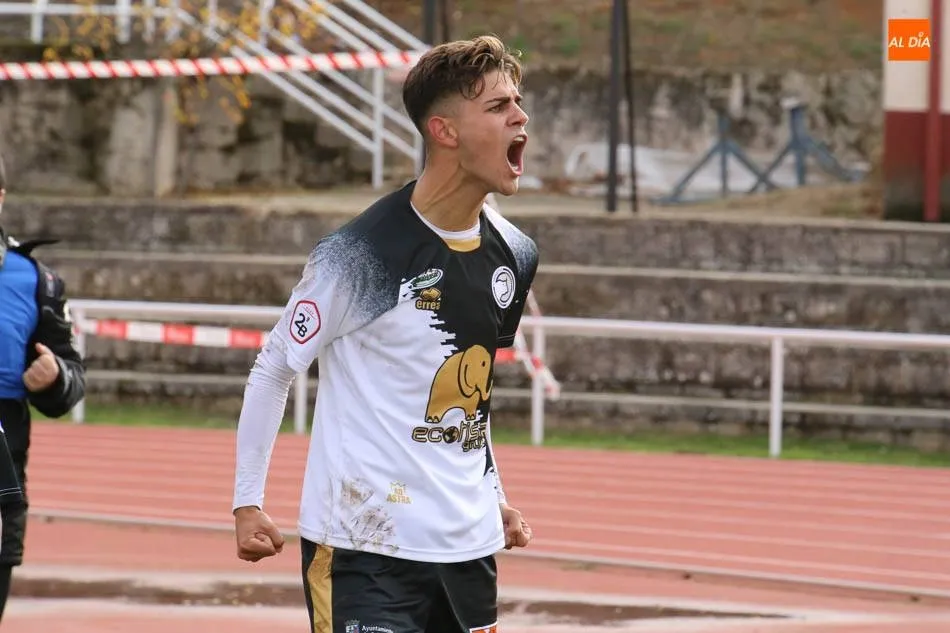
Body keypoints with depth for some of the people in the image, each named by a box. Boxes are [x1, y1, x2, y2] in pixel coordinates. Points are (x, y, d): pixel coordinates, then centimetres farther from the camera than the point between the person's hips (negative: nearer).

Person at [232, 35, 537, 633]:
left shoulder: (514, 255, 6)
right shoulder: (362, 253, -14)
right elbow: (274, 369, -4)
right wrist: (248, 500, -5)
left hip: (469, 543, 7)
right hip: (365, 544, -7)